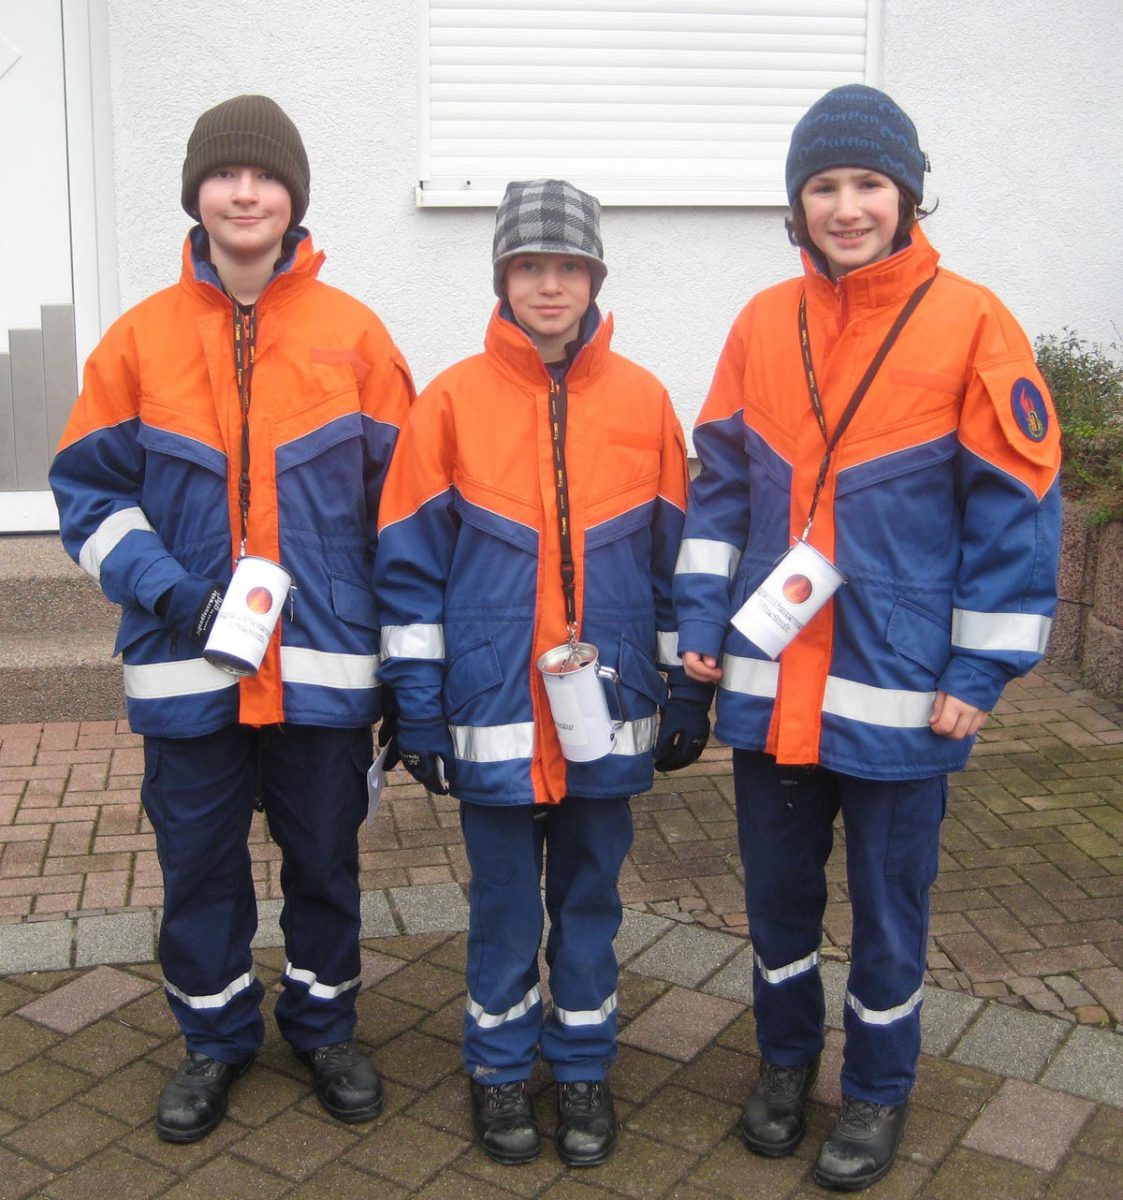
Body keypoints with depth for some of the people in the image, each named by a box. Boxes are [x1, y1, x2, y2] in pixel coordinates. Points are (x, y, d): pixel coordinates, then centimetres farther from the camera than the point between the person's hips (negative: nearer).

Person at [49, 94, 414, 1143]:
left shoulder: (354, 335, -1)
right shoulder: (140, 338, 0)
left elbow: (399, 499, 3)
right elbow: (89, 489, 4)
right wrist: (165, 587, -12)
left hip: (323, 662, 0)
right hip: (187, 664, 1)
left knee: (324, 858, 13)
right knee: (198, 861, 13)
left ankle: (324, 1026, 35)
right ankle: (214, 1038, 34)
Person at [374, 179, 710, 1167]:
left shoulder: (643, 401, 1)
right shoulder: (453, 401, -3)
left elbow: (675, 558, 6)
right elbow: (410, 564, -2)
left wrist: (686, 694, 6)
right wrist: (419, 711, -4)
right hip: (494, 711, -1)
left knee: (590, 896, 15)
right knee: (504, 901, 12)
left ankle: (584, 1066, 33)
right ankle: (499, 1066, 32)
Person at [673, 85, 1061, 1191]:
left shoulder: (969, 322, -8)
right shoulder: (762, 324, 4)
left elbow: (1016, 507, -8)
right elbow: (721, 482, 9)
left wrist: (977, 671, -10)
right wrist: (702, 616, 0)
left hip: (898, 688, -3)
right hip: (769, 683, 4)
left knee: (888, 903, 12)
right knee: (777, 892, 18)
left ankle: (878, 1089, 34)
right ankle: (786, 1059, 40)